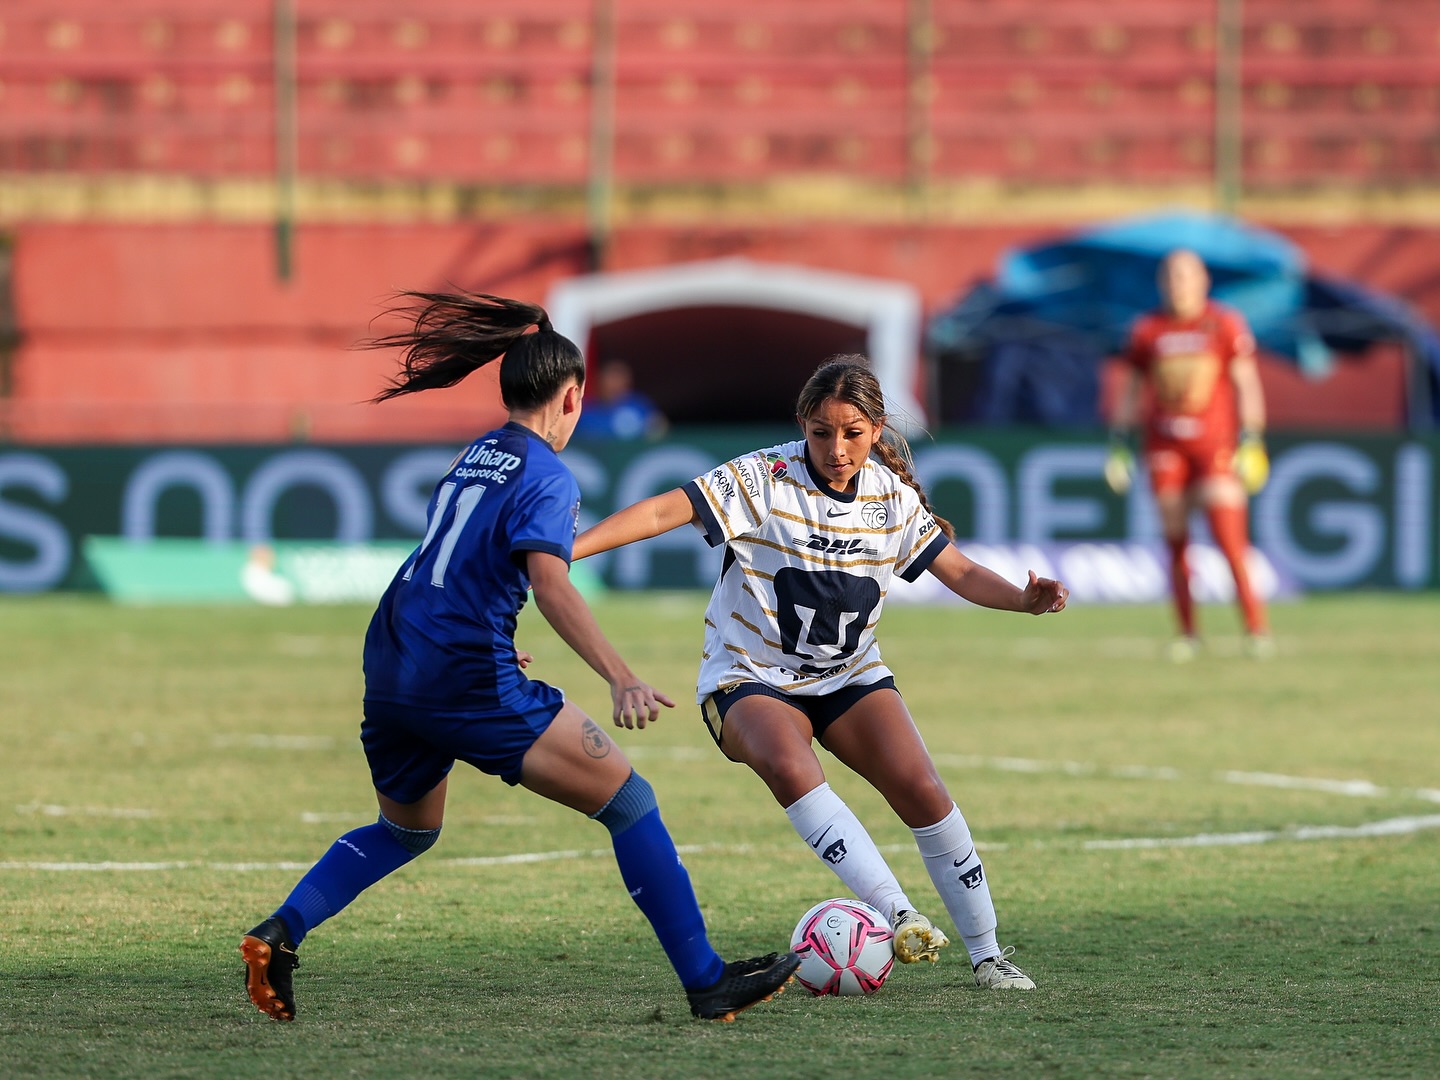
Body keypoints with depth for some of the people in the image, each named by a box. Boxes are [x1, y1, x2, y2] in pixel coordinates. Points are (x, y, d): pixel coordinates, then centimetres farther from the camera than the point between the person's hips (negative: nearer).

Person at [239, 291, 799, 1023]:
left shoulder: (471, 458, 18)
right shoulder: (546, 478, -6)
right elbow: (551, 585, -22)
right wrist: (621, 682, -31)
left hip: (390, 666, 8)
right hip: (468, 682, -8)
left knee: (405, 831, 30)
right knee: (629, 802, -2)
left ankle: (280, 933, 9)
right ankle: (706, 983, -5)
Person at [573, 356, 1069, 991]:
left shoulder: (892, 496, -3)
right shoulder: (764, 479, -16)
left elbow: (958, 571, 5)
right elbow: (667, 510, -24)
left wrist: (1023, 600, -14)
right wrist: (563, 550, -34)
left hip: (851, 676, 4)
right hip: (751, 677, -4)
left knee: (921, 790, -15)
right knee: (789, 767, -35)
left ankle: (986, 954, -1)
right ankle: (896, 915, -40)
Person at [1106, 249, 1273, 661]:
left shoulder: (1225, 325, 0)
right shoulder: (1147, 330, 8)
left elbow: (1246, 383, 1)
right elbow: (1129, 390, 15)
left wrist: (1251, 441, -6)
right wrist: (1119, 445, 10)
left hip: (1215, 443, -3)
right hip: (1164, 447, 3)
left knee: (1230, 539, -11)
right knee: (1175, 543, 3)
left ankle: (1256, 627, -7)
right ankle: (1186, 634, 10)